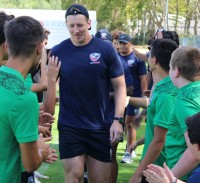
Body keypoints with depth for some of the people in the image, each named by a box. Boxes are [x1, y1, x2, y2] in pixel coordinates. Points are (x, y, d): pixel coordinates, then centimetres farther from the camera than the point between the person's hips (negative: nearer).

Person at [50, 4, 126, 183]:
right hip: (69, 127, 0)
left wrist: (118, 119, -10)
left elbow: (120, 85, -1)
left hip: (101, 127, 0)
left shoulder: (105, 49, -5)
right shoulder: (58, 51, -3)